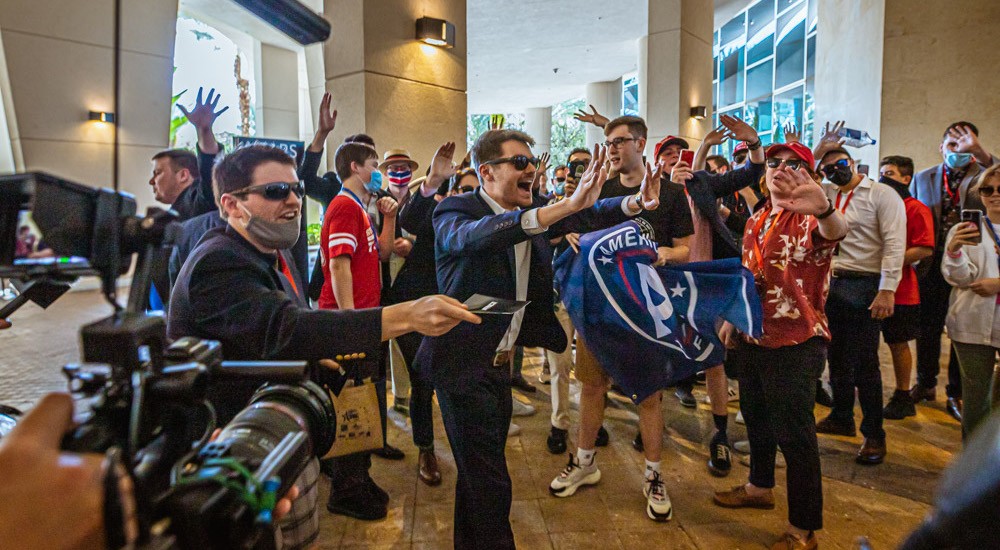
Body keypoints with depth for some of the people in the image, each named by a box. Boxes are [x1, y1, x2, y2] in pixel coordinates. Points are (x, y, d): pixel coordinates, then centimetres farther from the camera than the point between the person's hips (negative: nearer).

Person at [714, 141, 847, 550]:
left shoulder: (809, 217, -13)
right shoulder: (756, 219, 10)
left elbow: (837, 230, -39)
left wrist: (823, 206, -61)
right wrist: (732, 317, 17)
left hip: (795, 342, -8)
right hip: (752, 336, 8)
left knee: (794, 433, 0)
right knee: (756, 416, 22)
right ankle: (760, 487, 44)